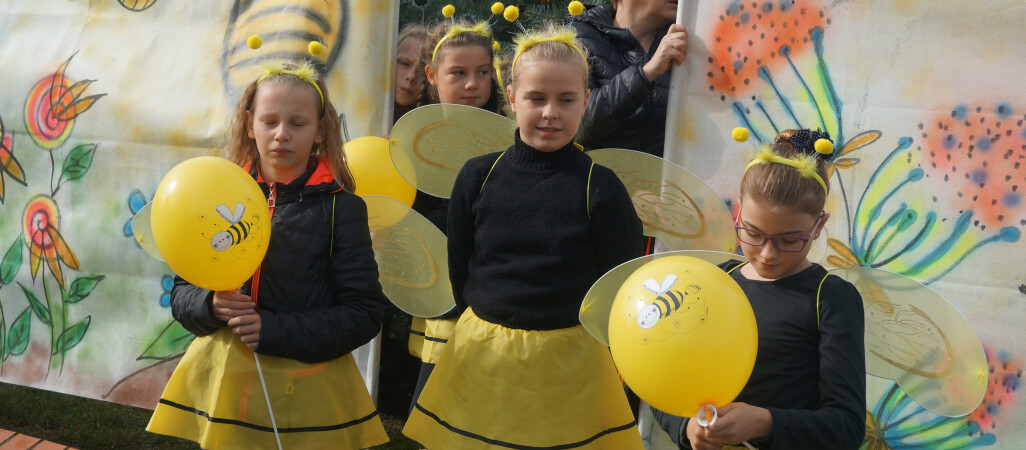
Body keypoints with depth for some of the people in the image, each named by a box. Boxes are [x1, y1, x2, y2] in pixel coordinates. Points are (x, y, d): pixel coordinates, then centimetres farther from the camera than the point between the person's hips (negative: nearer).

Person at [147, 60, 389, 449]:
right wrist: (210, 305, -13)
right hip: (221, 382, 3)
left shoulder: (340, 208, -6)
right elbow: (181, 293, 10)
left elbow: (365, 313, -9)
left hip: (307, 390, -2)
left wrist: (275, 330, -18)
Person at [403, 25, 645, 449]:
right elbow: (458, 270, 7)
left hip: (568, 361, -2)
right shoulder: (478, 175, 0)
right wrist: (490, 318, 4)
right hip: (479, 355, 2)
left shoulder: (601, 186, -7)